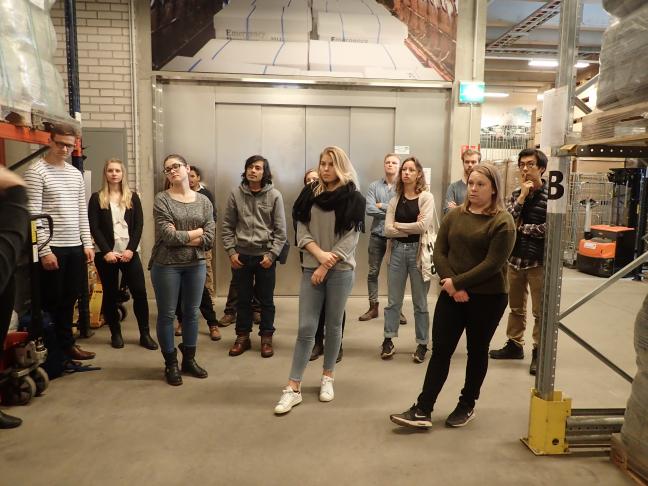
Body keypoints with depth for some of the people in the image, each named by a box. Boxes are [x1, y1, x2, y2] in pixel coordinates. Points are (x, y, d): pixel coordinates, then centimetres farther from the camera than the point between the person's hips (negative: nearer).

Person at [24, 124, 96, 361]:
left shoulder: (76, 173, 12)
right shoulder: (36, 171, -8)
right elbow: (33, 215, -13)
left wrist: (87, 243, 8)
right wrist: (44, 250, -17)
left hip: (75, 247, 6)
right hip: (52, 248, -6)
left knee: (69, 299, 13)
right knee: (50, 301, 3)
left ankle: (66, 344, 25)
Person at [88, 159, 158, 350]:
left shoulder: (132, 197, 8)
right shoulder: (97, 198, 3)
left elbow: (139, 225, 2)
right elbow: (94, 228, -3)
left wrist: (131, 249, -9)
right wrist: (106, 251, -13)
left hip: (129, 252, 1)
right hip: (106, 254, -1)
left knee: (140, 292, -3)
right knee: (110, 294, 6)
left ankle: (145, 334, 6)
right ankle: (115, 334, 19)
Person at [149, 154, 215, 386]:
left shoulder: (203, 201, 4)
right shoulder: (161, 199, -5)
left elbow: (209, 239, -5)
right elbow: (168, 236, -16)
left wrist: (180, 237, -12)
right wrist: (197, 232, -7)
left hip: (196, 265, 3)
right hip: (166, 265, -3)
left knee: (192, 313, 12)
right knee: (166, 314, 6)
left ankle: (189, 359, 28)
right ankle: (171, 364, 21)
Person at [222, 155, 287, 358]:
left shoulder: (274, 195, -3)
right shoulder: (236, 194, 1)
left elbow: (280, 230, -3)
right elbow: (227, 226, 5)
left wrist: (272, 254, -10)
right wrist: (231, 252, -3)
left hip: (265, 255, -1)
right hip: (241, 255, 2)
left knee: (266, 300, 9)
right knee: (243, 299, 12)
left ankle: (266, 338, 23)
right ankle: (242, 337, 26)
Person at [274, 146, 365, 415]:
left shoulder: (353, 198, -4)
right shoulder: (309, 194, 5)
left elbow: (350, 239, -9)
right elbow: (301, 231, 2)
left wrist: (325, 267, -12)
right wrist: (319, 254, -14)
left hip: (340, 270, -2)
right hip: (311, 268, 2)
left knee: (333, 325, 9)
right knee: (306, 328, 0)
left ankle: (327, 377, 28)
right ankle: (293, 387, 5)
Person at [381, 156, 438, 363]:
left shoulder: (426, 197, -3)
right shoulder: (395, 200, 7)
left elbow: (423, 225, -16)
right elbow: (388, 230, -3)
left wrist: (399, 225, -6)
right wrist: (412, 228, -11)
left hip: (418, 251, -3)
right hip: (397, 250, 3)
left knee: (420, 302, 7)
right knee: (393, 300, 9)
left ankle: (422, 344, 19)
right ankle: (388, 340, 21)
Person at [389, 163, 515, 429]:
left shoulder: (502, 221, -8)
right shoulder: (454, 215, 6)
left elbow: (493, 263, -16)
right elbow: (439, 252, 1)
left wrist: (457, 282, -18)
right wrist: (451, 285, -13)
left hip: (488, 297, -3)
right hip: (452, 295, 4)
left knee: (477, 351, 12)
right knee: (440, 350, 2)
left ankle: (467, 405, 29)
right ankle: (422, 410, 5)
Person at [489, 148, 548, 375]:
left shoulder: (550, 195, -9)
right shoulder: (516, 194, 7)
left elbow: (548, 229, -18)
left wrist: (521, 227, -6)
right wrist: (522, 196, -13)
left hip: (538, 261, -5)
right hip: (515, 258, 5)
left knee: (540, 311, 5)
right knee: (516, 308, 17)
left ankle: (538, 352, 18)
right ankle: (514, 344, 32)